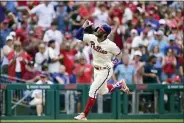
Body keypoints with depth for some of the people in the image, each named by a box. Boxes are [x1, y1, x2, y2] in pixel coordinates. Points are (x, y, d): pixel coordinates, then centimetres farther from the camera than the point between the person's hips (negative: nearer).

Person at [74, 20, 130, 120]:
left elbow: (119, 54, -6)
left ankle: (84, 115, -8)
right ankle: (120, 85, 43)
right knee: (103, 91, 21)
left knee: (93, 91, -13)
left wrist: (113, 63, -17)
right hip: (96, 69, 7)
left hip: (105, 70, -7)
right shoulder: (92, 38, -10)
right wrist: (84, 26, -19)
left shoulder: (110, 45, -22)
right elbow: (78, 36, -7)